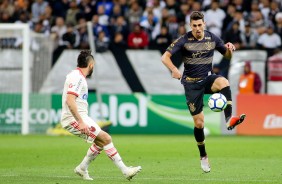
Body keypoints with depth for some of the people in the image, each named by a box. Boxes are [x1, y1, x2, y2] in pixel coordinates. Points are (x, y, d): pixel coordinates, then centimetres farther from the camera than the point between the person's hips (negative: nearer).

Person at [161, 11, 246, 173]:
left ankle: (229, 119, -41)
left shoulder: (212, 38, -1)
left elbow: (227, 55, 9)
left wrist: (230, 49, -15)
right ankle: (203, 156, 18)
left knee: (223, 81, -35)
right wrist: (174, 69, -34)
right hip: (192, 83, -2)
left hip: (208, 78, 2)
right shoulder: (184, 40, -10)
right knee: (199, 122, -2)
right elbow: (165, 57, -15)